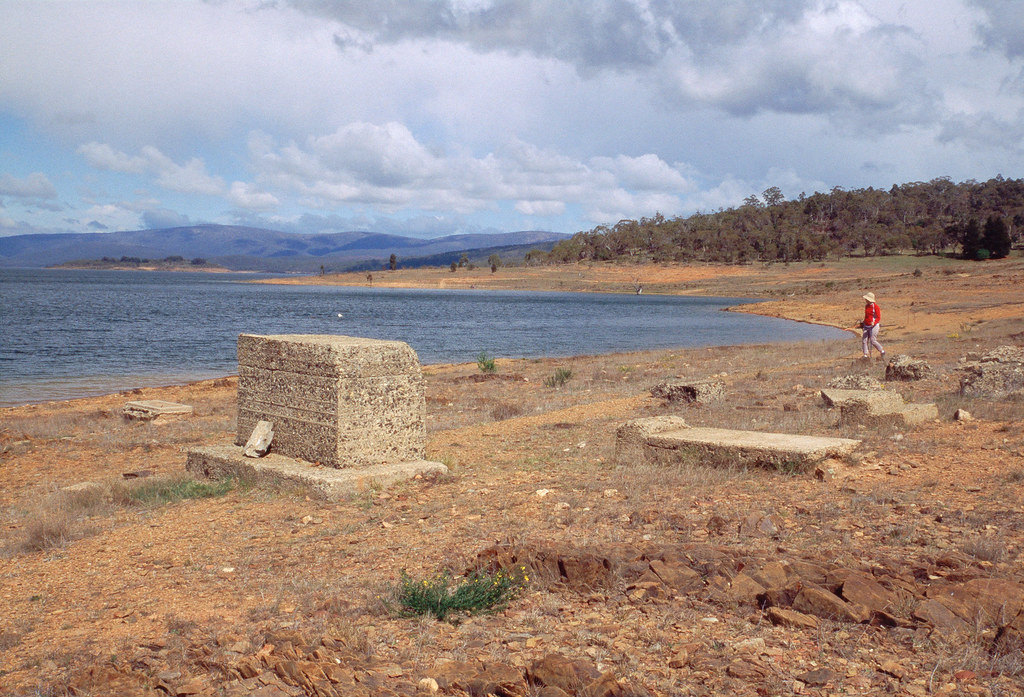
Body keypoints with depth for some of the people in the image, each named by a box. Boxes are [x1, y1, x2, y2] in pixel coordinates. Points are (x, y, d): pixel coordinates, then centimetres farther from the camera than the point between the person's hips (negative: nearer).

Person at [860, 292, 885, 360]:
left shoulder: (875, 306, -13)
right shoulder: (866, 306, 10)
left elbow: (878, 317, -14)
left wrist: (874, 323, -31)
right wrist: (863, 323, 26)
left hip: (873, 326, -7)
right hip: (866, 326, 7)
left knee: (873, 341, -10)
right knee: (864, 340, -3)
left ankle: (882, 351, 10)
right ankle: (866, 355, 0)